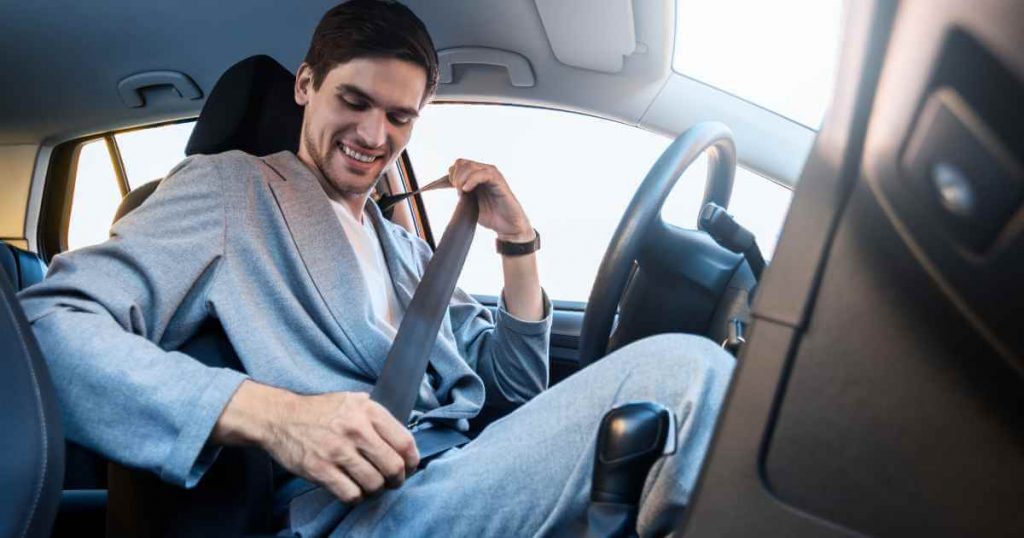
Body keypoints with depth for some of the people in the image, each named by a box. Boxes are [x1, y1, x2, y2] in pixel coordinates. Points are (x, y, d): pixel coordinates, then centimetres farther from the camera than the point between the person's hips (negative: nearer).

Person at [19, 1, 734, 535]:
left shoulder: (409, 251, 24)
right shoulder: (233, 187, 5)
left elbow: (516, 391, 22)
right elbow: (48, 326, -10)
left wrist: (519, 241, 11)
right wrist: (266, 412, -24)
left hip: (473, 478, 7)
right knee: (681, 369, -20)